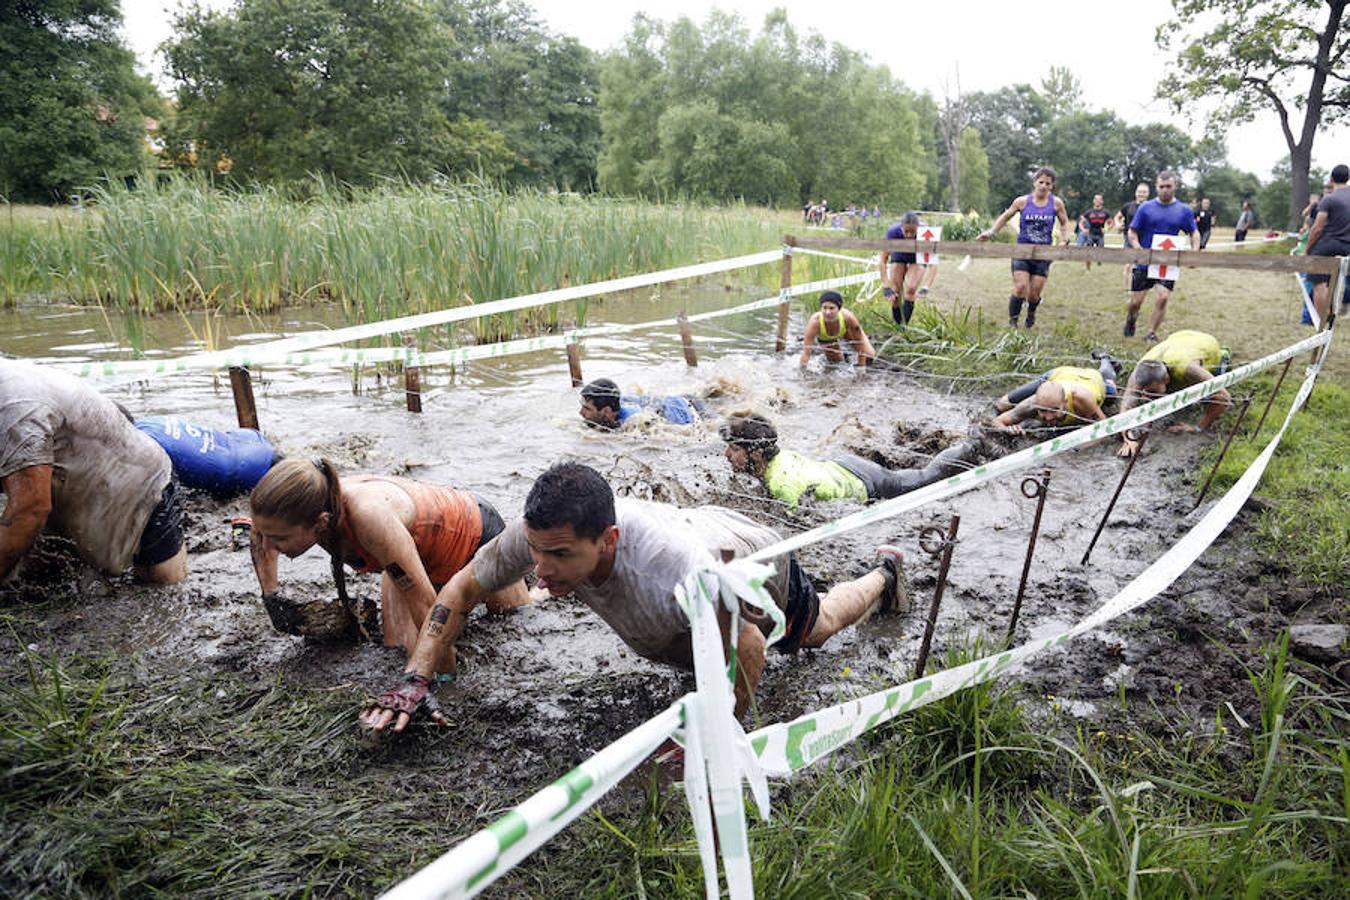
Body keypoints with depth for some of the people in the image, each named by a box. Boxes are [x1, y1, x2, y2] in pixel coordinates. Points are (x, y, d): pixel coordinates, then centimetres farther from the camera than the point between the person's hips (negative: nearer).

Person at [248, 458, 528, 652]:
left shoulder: (369, 516, -48)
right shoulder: (300, 511, -27)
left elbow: (424, 602, -40)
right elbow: (260, 537, 1)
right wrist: (271, 596, -6)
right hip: (420, 553, 5)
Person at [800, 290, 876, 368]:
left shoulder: (848, 317, -42)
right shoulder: (815, 322, -44)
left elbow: (860, 341, -27)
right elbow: (806, 352, -39)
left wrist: (861, 366, -22)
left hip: (845, 331, 0)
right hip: (824, 338, 0)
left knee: (869, 355, -3)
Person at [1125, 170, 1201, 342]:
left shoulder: (1184, 210, 3)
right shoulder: (1146, 207, -1)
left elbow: (1194, 233, 12)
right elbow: (1132, 232, 2)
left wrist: (1194, 252, -6)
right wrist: (1139, 249, -16)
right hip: (1145, 262, 0)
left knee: (1163, 297, -12)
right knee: (1135, 301, 2)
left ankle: (1151, 334, 3)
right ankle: (1130, 319, 36)